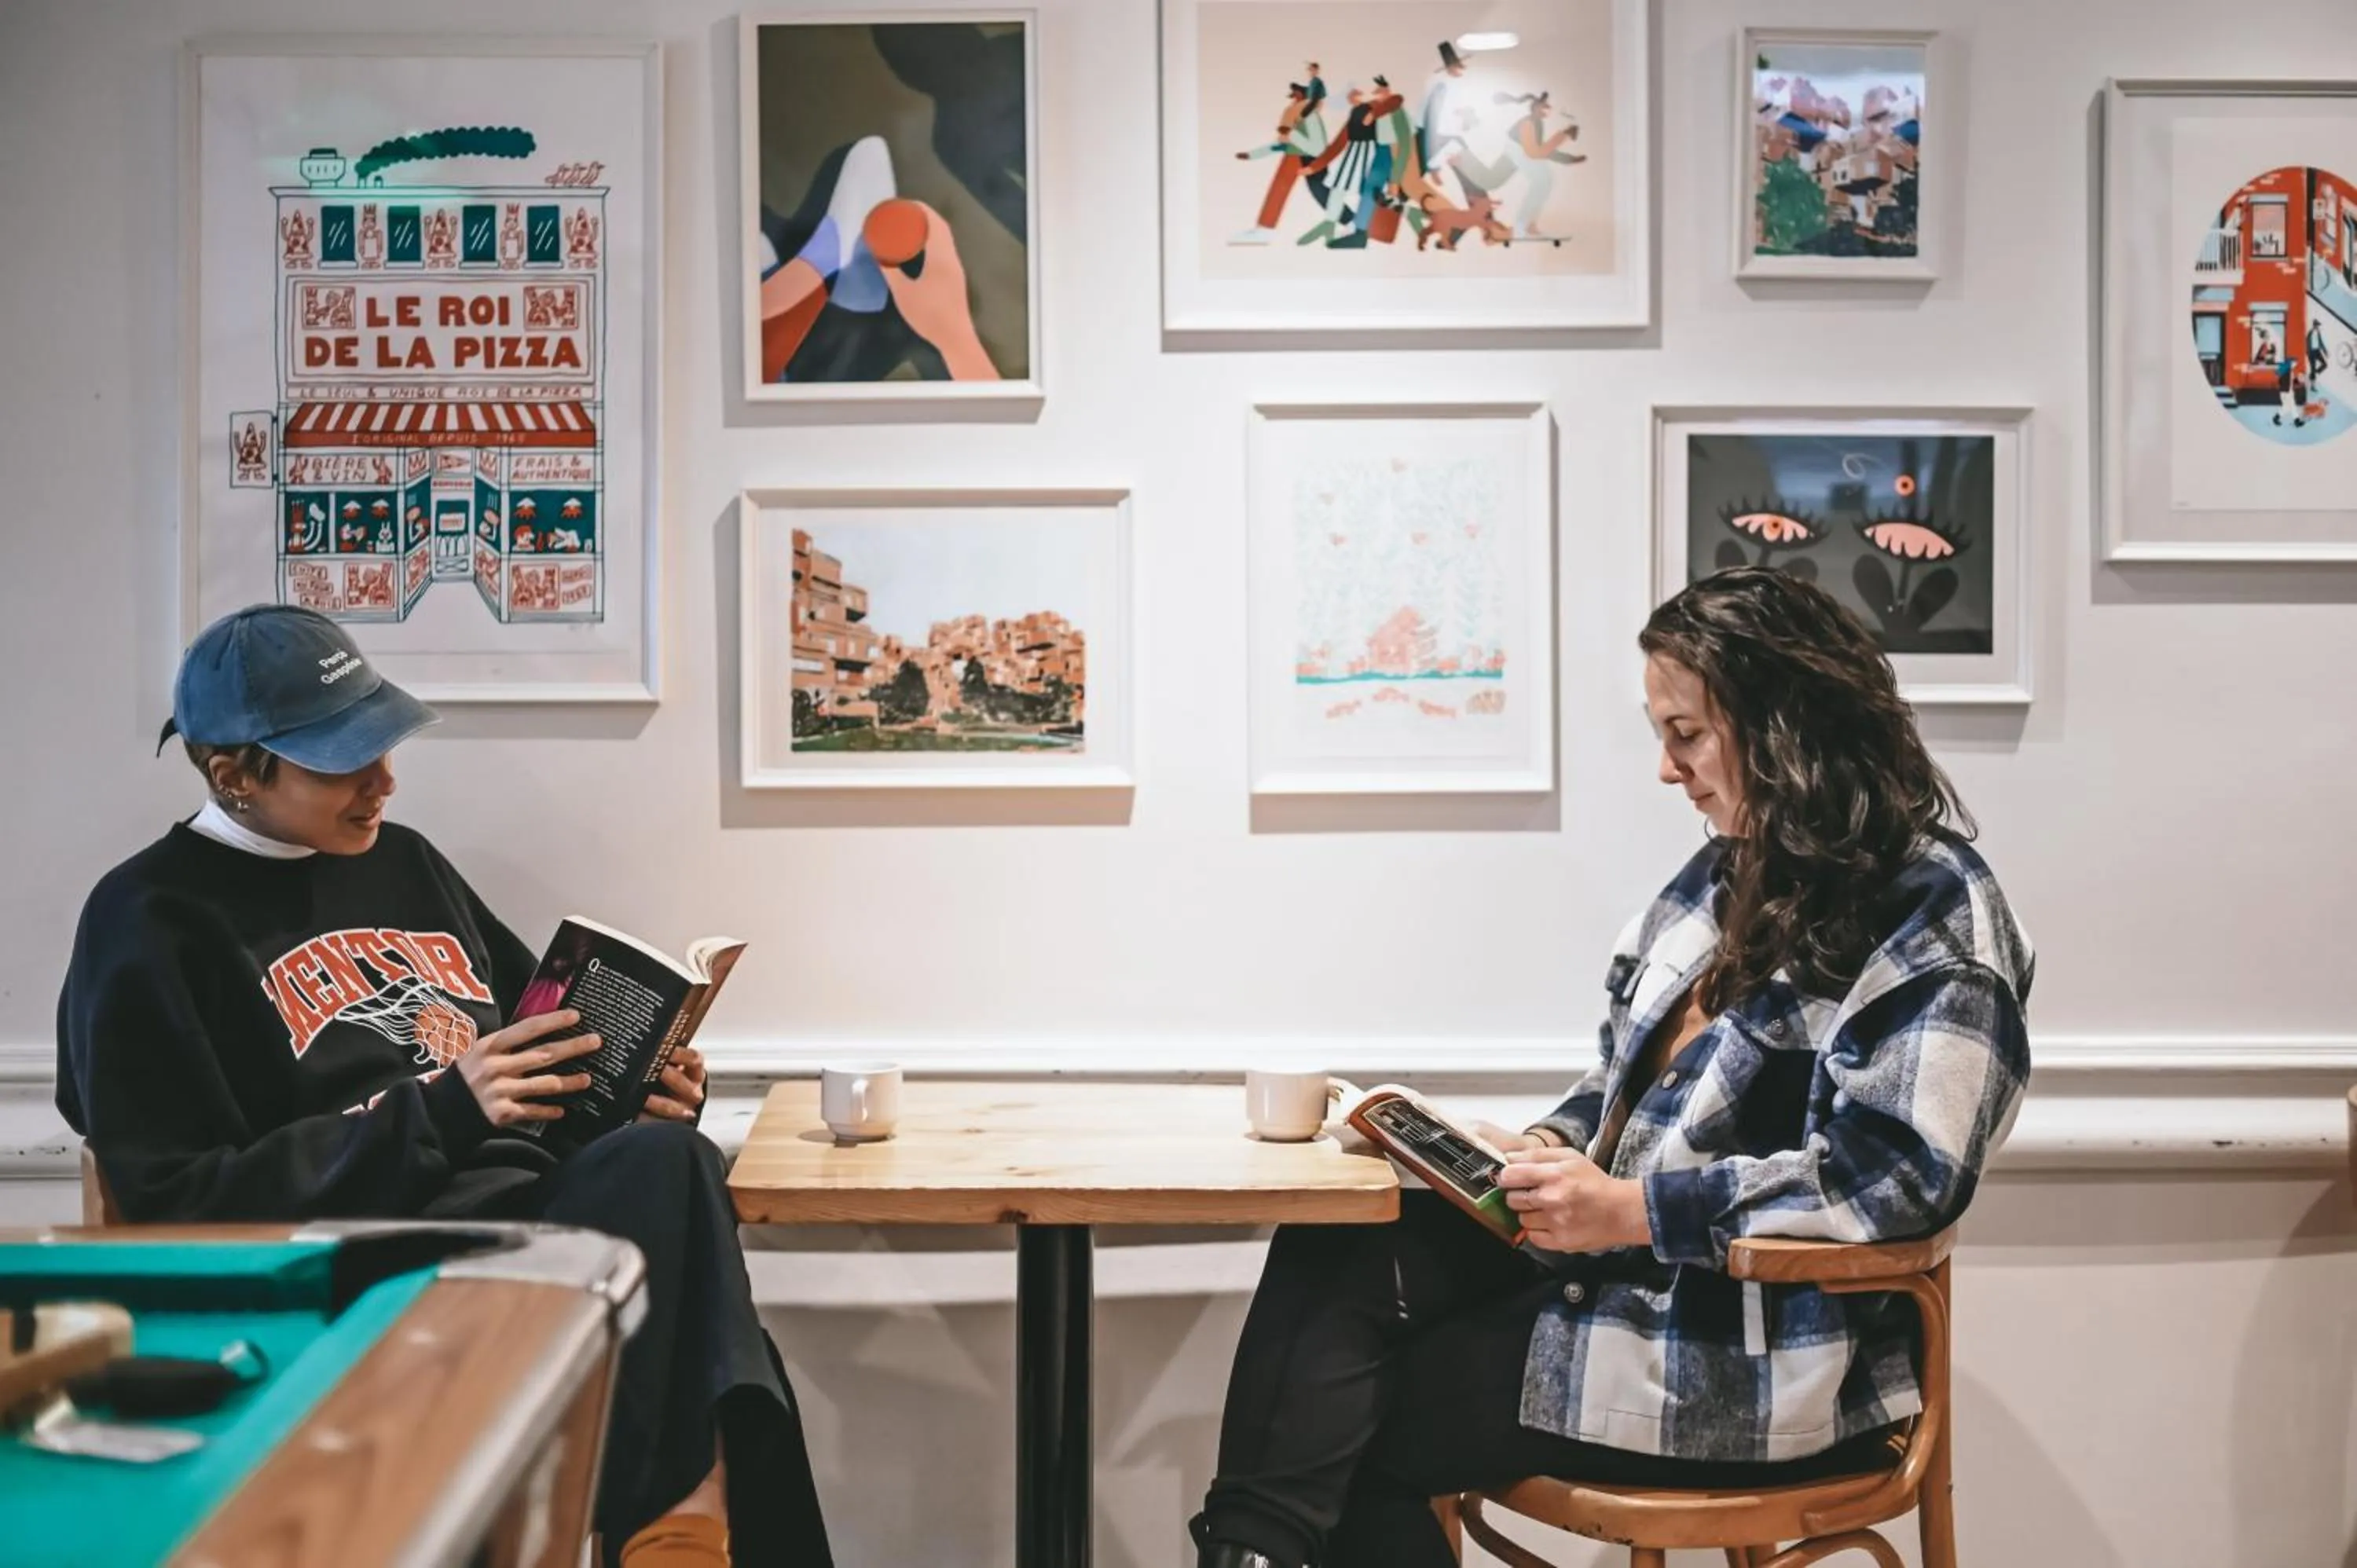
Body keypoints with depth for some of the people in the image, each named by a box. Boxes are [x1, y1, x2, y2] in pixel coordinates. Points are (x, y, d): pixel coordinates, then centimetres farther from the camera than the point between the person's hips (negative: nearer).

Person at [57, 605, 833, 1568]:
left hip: (537, 1207, 6)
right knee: (668, 1172, -35)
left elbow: (541, 1043, 29)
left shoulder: (401, 858, 21)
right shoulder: (150, 923, 1)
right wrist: (438, 1115, -16)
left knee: (663, 1160, -32)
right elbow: (181, 1206, -7)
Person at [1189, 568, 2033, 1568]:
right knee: (1334, 1242, -14)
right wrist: (1550, 1150, -2)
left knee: (1357, 1423, -12)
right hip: (1617, 1265, 8)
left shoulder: (1934, 920, -13)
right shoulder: (1730, 871, 13)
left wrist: (1630, 1212, -25)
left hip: (1755, 1359, -8)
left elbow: (1897, 1173, -24)